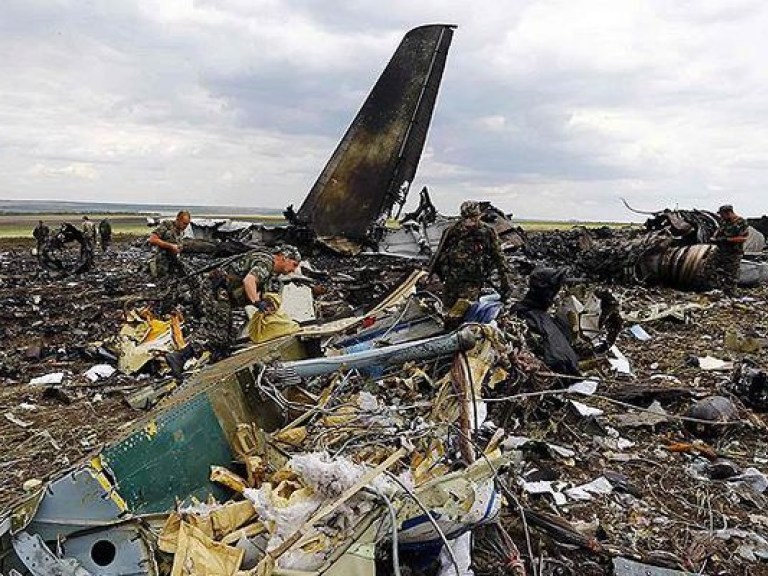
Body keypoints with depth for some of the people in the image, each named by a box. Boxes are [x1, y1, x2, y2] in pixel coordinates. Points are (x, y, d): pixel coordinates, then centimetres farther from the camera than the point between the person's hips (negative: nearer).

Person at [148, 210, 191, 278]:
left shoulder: (181, 232, 11)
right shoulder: (166, 225, -10)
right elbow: (152, 239, -19)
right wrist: (171, 246, -19)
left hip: (173, 261, 7)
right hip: (160, 259, -7)